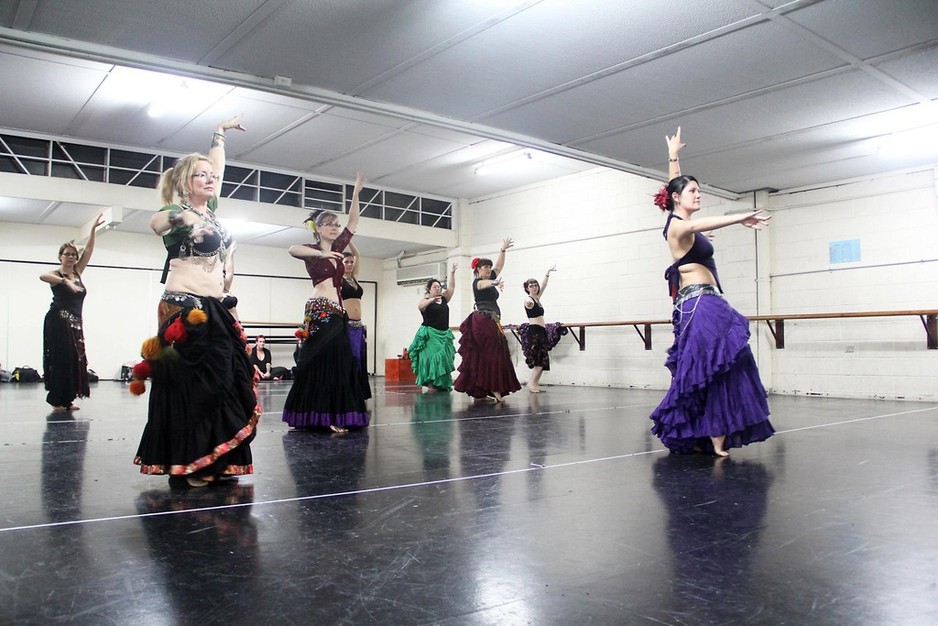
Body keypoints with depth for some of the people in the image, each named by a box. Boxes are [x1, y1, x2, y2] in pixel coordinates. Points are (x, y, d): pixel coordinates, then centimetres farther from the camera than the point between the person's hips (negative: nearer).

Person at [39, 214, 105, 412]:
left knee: (75, 360, 3)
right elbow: (42, 276, -27)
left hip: (75, 322, 7)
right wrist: (65, 281, -37)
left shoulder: (77, 272, 14)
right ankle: (57, 400, -3)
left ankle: (67, 400, 8)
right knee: (61, 359, -8)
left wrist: (93, 229, 5)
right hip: (58, 321, -7)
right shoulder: (57, 274, -3)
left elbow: (88, 250, 9)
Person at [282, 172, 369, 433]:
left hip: (336, 314, 7)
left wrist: (356, 193, 9)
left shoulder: (337, 248, 18)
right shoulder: (312, 250, 1)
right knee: (321, 364, -8)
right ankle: (327, 418, -6)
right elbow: (293, 250, -21)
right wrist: (321, 254, -22)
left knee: (338, 365, 4)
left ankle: (329, 417, 8)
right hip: (319, 313, -7)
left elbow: (353, 223, 16)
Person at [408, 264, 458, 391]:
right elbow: (419, 306, -26)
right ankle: (430, 384, -13)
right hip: (430, 334, -6)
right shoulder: (426, 300, -5)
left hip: (444, 334, 6)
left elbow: (451, 287, 8)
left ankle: (443, 384, 9)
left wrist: (452, 273, -2)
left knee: (444, 359, 4)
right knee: (432, 357, -13)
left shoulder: (443, 299, 12)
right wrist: (431, 299, -41)